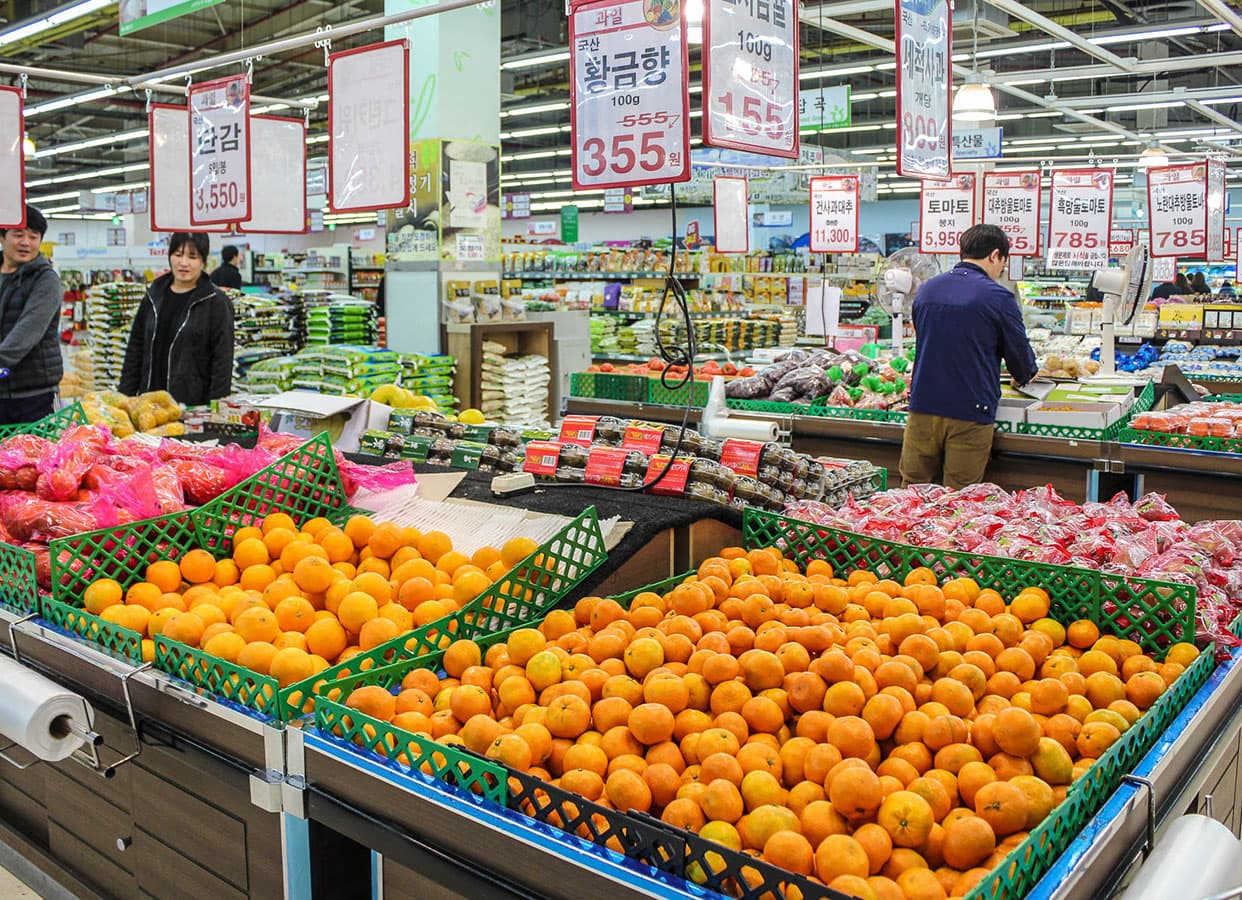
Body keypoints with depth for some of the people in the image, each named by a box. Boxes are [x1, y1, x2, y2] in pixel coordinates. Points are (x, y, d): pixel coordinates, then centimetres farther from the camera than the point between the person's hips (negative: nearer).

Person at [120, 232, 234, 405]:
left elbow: (223, 361, -8)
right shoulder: (154, 297, 11)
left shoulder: (216, 302, -4)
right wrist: (125, 396, 11)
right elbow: (135, 350, 16)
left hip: (194, 406, -5)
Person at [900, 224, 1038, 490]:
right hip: (970, 413, -4)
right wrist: (1026, 374, 27)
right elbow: (1020, 356, 2)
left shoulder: (926, 289, 9)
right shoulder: (999, 298, -7)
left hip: (923, 408, 4)